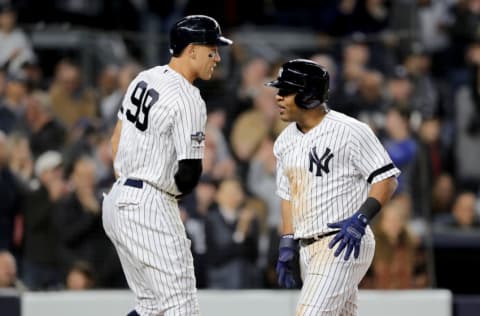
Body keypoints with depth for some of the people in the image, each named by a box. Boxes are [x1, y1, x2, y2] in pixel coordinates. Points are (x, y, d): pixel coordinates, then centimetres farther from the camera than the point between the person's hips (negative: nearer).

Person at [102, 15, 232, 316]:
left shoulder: (145, 78, 11)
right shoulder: (188, 100, -17)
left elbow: (116, 139, 19)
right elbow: (190, 172, -20)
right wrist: (175, 193, 2)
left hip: (117, 200, 10)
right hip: (151, 209, -10)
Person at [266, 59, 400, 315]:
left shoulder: (349, 131, -11)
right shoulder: (285, 141, 13)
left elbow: (387, 178, -9)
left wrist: (360, 219, -21)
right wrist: (287, 244, 14)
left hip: (344, 244, -8)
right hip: (308, 249, 8)